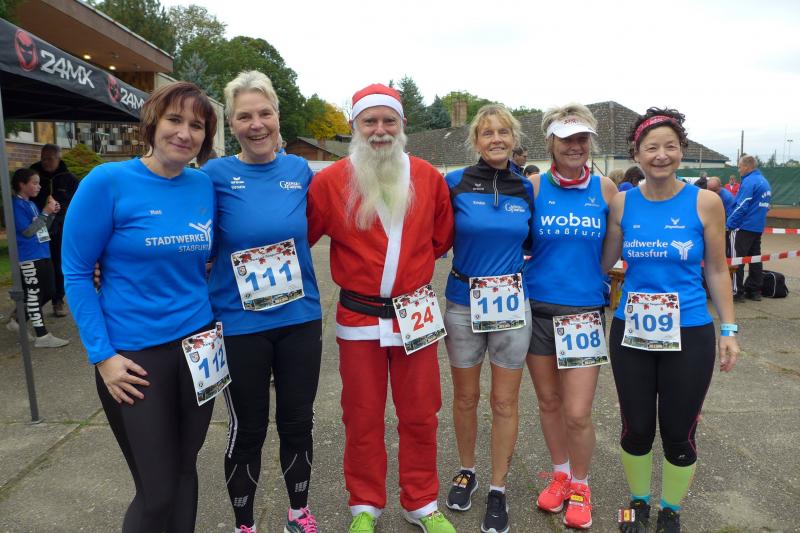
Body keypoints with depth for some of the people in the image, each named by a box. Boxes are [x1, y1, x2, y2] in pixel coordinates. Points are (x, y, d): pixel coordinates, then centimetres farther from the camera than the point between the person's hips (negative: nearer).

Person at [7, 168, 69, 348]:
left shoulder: (31, 204, 14)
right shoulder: (17, 205, -12)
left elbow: (43, 229, 18)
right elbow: (28, 231, -18)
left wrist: (52, 214, 4)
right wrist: (45, 212, -16)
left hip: (42, 255, 9)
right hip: (29, 258, -9)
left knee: (47, 293, 14)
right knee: (34, 295, -2)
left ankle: (16, 319, 29)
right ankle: (42, 336, 4)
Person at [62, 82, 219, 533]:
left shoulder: (205, 186, 1)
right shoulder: (108, 182, -11)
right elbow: (77, 272, -7)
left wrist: (213, 320, 5)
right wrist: (102, 355, -11)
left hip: (198, 347, 4)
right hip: (134, 355, -4)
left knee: (185, 470, 17)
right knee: (157, 492, 5)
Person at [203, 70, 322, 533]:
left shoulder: (300, 170, 0)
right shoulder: (215, 174, -8)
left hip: (301, 319, 3)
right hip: (239, 326, -2)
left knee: (298, 422, 15)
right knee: (247, 430, 12)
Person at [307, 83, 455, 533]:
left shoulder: (428, 177, 1)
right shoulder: (331, 181, -7)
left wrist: (410, 264, 8)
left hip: (416, 315, 2)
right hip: (359, 317, -1)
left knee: (420, 414, 13)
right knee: (363, 417, 12)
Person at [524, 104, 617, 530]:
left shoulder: (605, 189, -1)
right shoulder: (535, 187, -2)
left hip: (585, 310, -1)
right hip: (538, 307, 1)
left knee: (577, 413, -1)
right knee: (548, 402, 13)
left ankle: (580, 485, 26)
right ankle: (560, 474, 38)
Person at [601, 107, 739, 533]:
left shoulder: (705, 202, -5)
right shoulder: (622, 203, -2)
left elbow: (716, 269, 1)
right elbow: (603, 261, 6)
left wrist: (728, 329, 1)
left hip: (689, 335, -1)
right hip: (630, 334, 1)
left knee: (679, 434, 11)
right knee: (636, 429, 13)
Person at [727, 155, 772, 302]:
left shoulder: (749, 182, -15)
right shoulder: (764, 181, 13)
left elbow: (741, 207, -20)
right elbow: (765, 206, 19)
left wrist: (728, 224, -15)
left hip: (743, 227, -9)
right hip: (758, 227, 9)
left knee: (736, 260, -4)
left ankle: (737, 292, -3)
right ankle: (755, 291, 18)